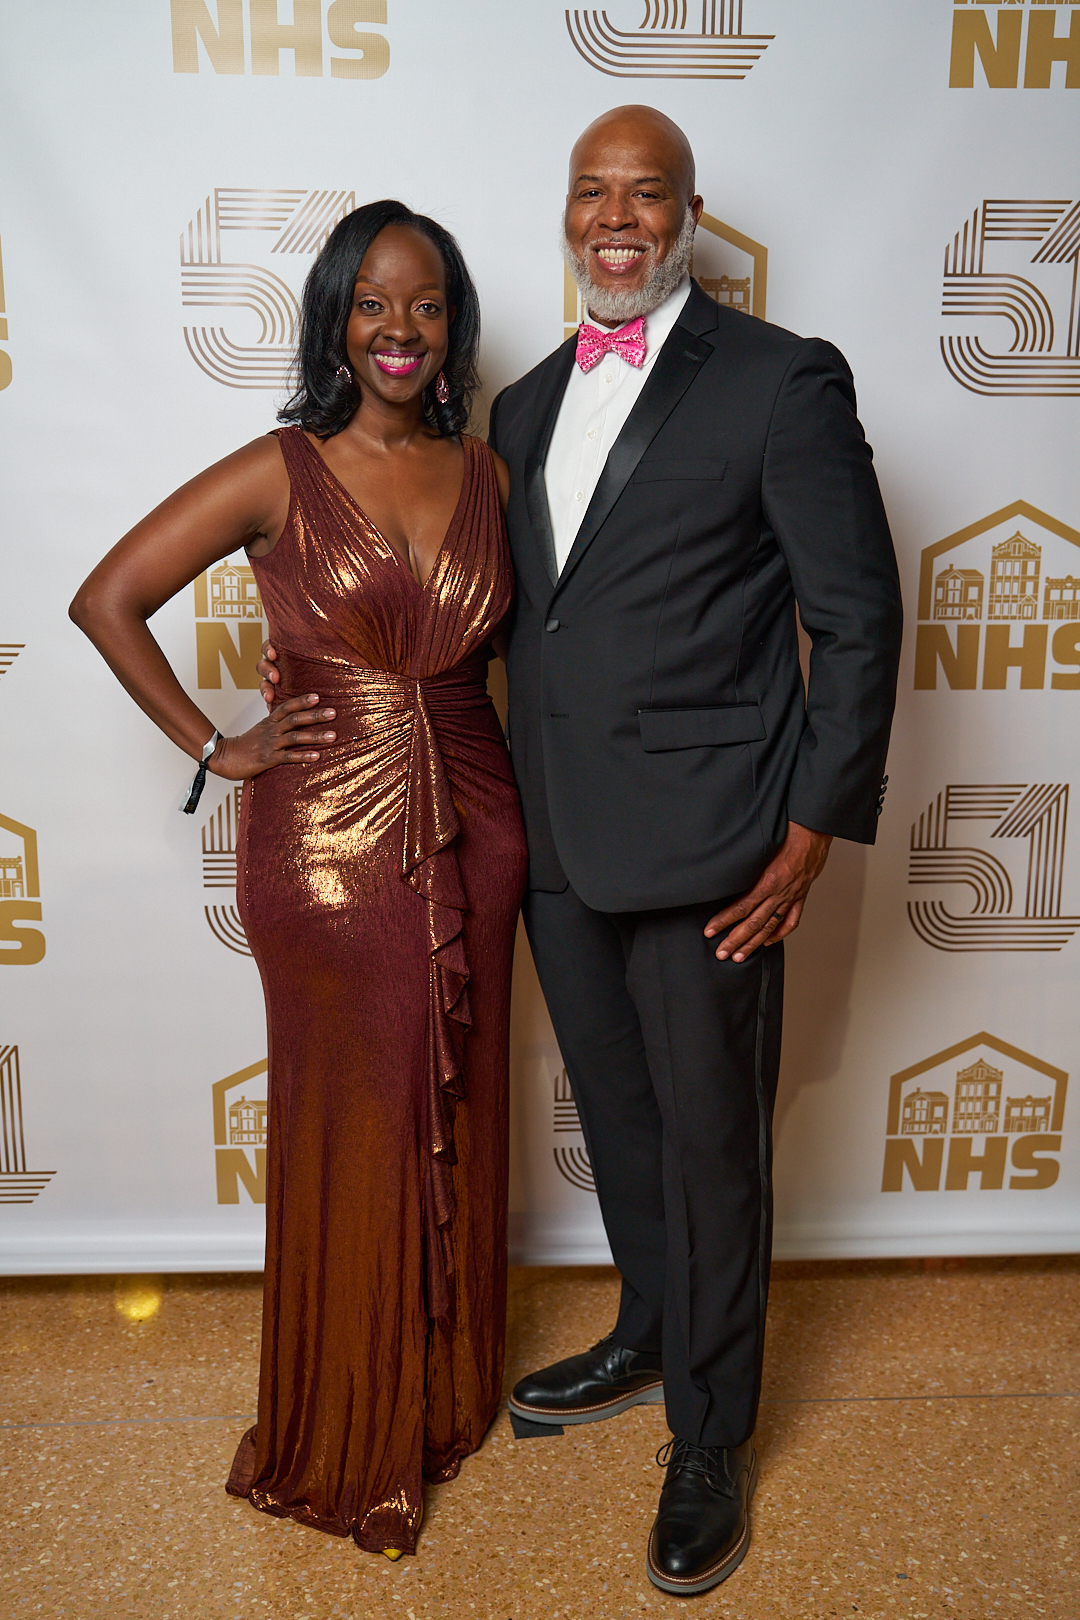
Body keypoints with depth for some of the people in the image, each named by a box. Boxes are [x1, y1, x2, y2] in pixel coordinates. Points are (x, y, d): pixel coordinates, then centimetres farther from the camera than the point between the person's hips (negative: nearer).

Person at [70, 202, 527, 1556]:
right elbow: (106, 600, -4)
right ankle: (346, 1444, 33)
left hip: (471, 836, 4)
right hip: (327, 846, -4)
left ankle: (450, 1393, 40)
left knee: (457, 1123, 15)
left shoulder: (486, 474, 6)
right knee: (352, 1136, 9)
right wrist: (209, 747, -6)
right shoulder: (279, 475, -6)